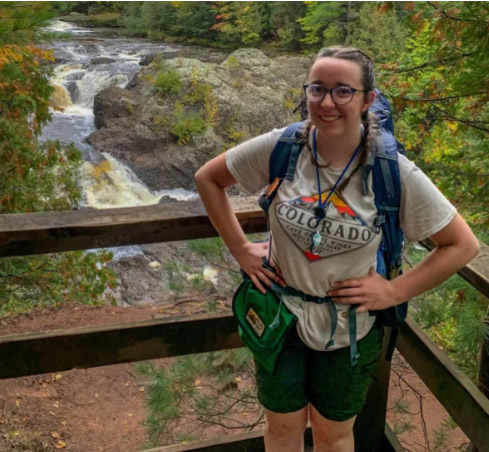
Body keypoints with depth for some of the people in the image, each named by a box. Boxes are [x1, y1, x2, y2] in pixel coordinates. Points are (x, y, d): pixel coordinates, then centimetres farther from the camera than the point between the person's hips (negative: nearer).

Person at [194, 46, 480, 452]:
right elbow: (208, 178, -1)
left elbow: (463, 244, -10)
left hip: (349, 331, -1)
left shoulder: (394, 173, -19)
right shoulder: (280, 148, -16)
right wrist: (239, 248, -5)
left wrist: (395, 291, -13)